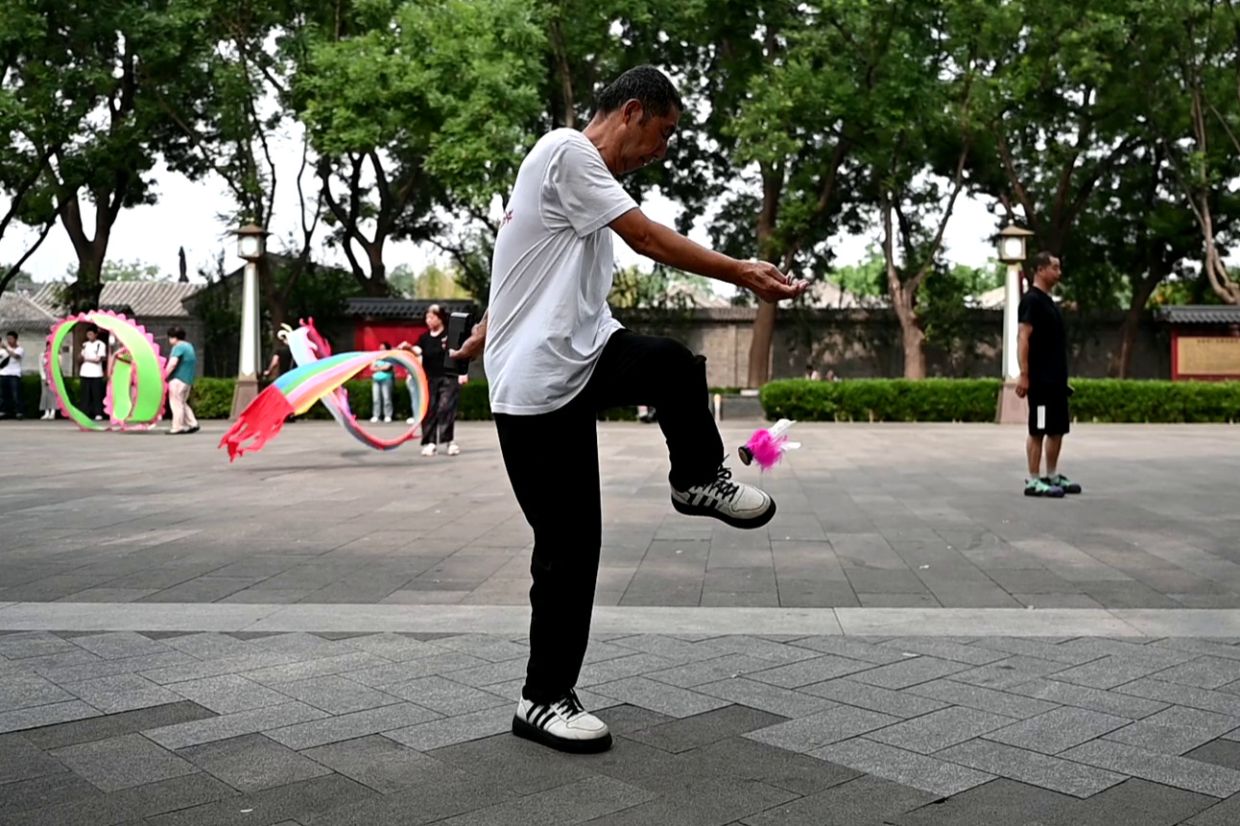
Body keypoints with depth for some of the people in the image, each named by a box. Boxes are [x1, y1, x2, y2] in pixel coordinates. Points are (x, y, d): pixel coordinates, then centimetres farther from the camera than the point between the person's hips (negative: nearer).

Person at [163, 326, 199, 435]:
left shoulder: (178, 347, -13)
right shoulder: (189, 346, 17)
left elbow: (173, 363, -23)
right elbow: (193, 363, 25)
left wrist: (165, 376, -14)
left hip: (178, 379, -10)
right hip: (188, 380, 10)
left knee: (176, 403, -4)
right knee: (182, 403, 17)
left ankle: (177, 427, -2)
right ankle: (192, 424, 15)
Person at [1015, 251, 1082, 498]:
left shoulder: (1049, 301, 18)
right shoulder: (1032, 300, -12)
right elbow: (1024, 339, -18)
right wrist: (1024, 375, -23)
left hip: (1056, 379, 10)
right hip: (1040, 380, -10)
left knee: (1058, 429, 12)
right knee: (1038, 430, -7)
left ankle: (1052, 476, 20)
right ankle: (1033, 481, -3)